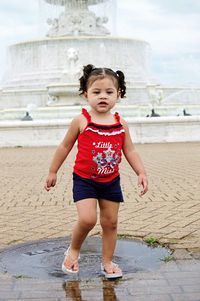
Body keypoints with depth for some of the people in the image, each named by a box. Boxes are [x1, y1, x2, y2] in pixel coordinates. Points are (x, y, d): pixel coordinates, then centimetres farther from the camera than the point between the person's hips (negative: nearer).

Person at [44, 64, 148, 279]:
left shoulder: (121, 124, -2)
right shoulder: (81, 121, -9)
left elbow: (130, 151, 5)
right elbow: (65, 146, 1)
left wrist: (141, 173, -6)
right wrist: (52, 172, 6)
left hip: (111, 181, 4)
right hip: (84, 180, -3)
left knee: (110, 222, 9)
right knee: (87, 219, -17)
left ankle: (107, 262, 27)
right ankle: (73, 250, 12)